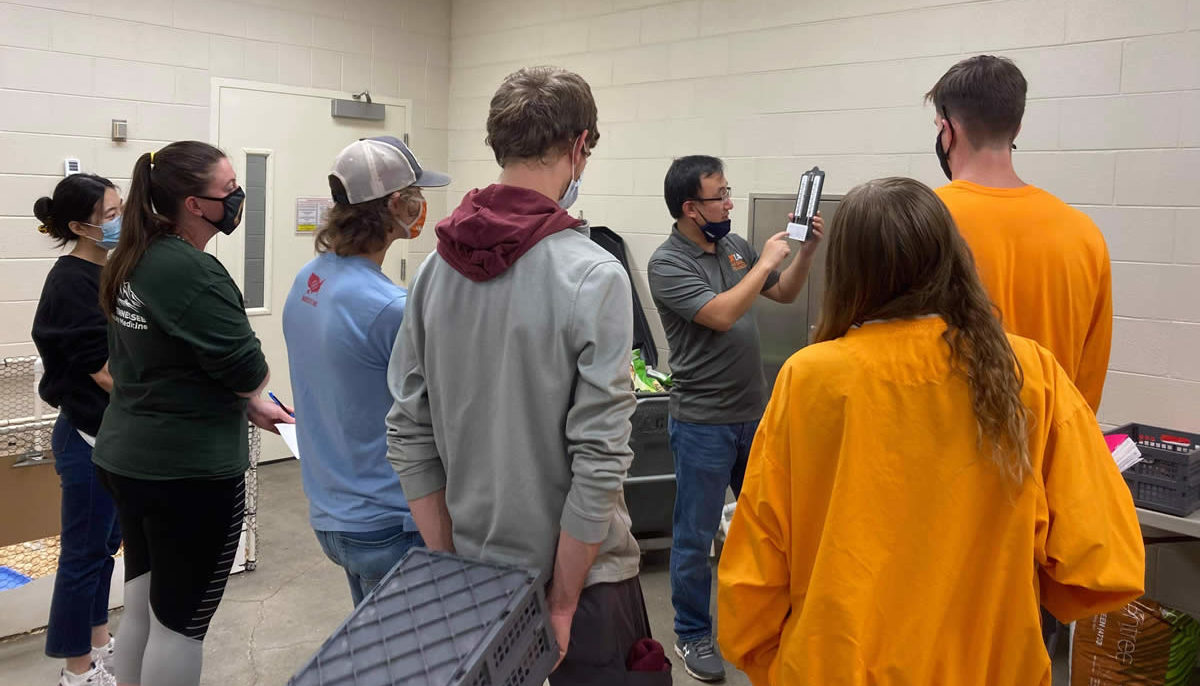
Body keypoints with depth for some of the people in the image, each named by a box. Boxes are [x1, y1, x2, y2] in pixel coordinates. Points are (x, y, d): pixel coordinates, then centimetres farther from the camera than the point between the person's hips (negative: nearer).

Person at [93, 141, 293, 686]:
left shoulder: (134, 261, 6)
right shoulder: (193, 272, -21)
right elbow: (249, 373, -19)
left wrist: (249, 405, 13)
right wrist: (251, 395, 4)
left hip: (127, 456, 9)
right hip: (190, 469, -9)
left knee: (141, 606, 20)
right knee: (179, 622, 5)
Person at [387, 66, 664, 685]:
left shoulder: (437, 268, -2)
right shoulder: (594, 276, -18)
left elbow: (408, 435, 0)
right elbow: (598, 460, -21)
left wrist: (449, 563, 6)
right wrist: (563, 605, -12)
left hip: (473, 564, 5)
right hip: (580, 574, -5)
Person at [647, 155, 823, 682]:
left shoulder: (734, 245, 5)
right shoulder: (668, 264, -15)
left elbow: (785, 294, 15)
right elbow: (722, 314, -26)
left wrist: (806, 252, -1)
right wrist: (764, 262, -17)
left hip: (754, 414, 7)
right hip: (703, 424, -7)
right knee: (695, 536, 6)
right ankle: (692, 634, 23)